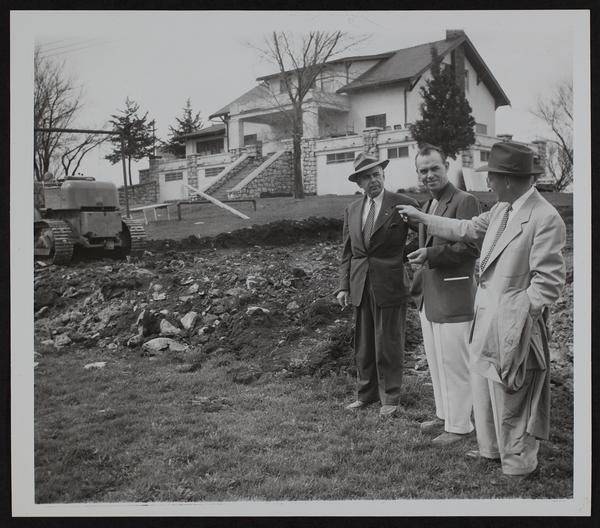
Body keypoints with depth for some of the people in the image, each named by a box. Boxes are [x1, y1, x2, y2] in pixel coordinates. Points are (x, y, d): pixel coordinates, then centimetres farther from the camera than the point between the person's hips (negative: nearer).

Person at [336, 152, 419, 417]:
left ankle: (390, 397, 19)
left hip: (390, 286, -5)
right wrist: (343, 286, 5)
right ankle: (366, 393, 27)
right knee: (363, 344, 12)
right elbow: (347, 252, 13)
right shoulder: (352, 210, 10)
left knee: (389, 344, 4)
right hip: (360, 286, 5)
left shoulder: (404, 205, -5)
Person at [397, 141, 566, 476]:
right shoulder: (501, 210, 7)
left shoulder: (545, 218, -19)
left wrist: (516, 317, -19)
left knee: (511, 398, 4)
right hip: (487, 322, 9)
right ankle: (492, 449, 39)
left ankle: (518, 463, 23)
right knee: (484, 389, 21)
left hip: (514, 326, -9)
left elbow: (549, 282, -20)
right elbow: (468, 229, 21)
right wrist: (422, 218, 23)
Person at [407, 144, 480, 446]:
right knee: (436, 363, 19)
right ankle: (444, 414, 33)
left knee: (455, 365, 1)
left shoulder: (465, 202, -13)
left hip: (453, 299, -9)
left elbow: (471, 247, -20)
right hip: (428, 298, 9)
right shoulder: (428, 205, 15)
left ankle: (459, 425, 14)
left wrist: (430, 254, -25)